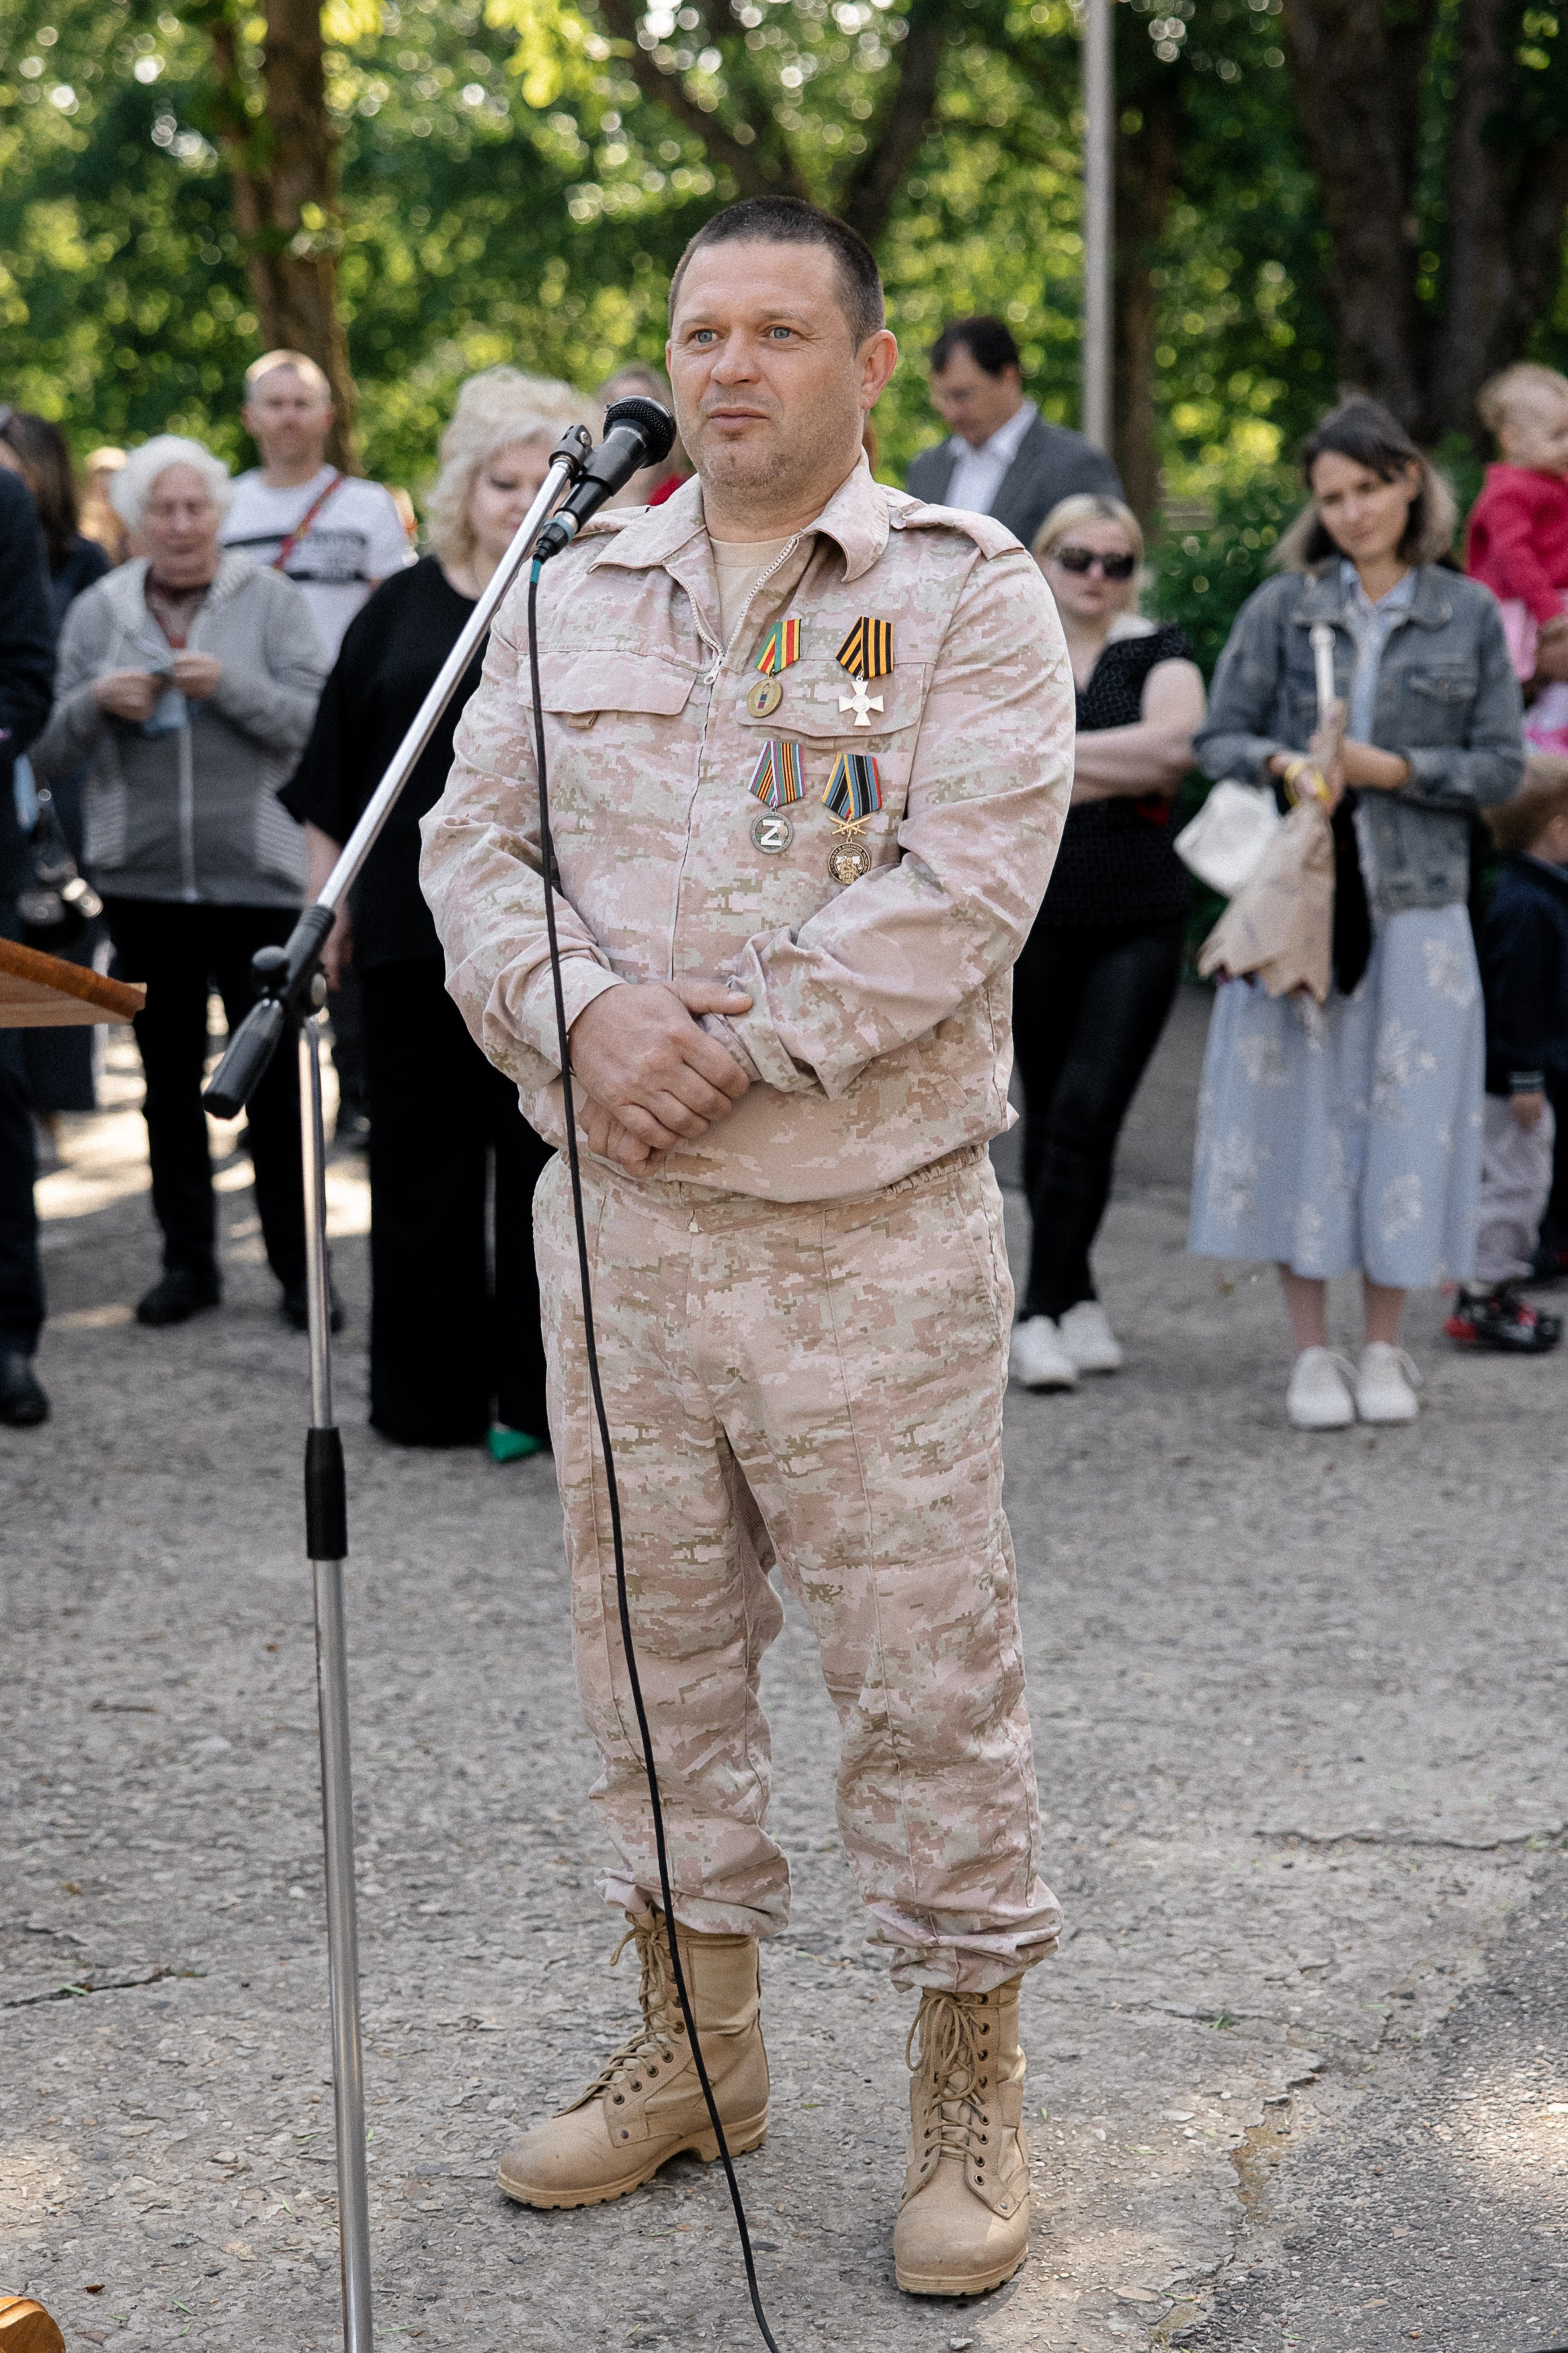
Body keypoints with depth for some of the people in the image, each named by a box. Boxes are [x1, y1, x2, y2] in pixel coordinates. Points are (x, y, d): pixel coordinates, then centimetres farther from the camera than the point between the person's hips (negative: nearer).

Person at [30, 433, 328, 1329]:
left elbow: (318, 724, -8)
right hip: (143, 878, 3)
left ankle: (297, 1266, 8)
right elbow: (47, 751, 7)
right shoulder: (98, 612, 7)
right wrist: (97, 701, -12)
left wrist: (228, 685, -20)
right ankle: (189, 1262, 20)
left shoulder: (271, 601, 0)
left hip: (256, 875, -3)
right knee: (170, 1079, 10)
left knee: (273, 1077, -1)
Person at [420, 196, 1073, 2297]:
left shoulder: (970, 594, -4)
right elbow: (477, 844, 6)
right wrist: (581, 1015, -13)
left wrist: (733, 1042, -19)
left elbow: (962, 889, -15)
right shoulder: (576, 595, 11)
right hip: (615, 1221, 5)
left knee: (928, 1662, 1)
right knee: (652, 1644, 14)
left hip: (873, 1234, -5)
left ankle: (971, 2085, 16)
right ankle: (697, 2043, 30)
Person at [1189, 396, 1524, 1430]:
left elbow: (1502, 763, 2)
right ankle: (1313, 1352, 12)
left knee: (1404, 1116, 2)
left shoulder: (1470, 615, 5)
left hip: (1418, 906, 0)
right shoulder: (1280, 608, 6)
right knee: (1297, 1110, 1)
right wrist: (1285, 765, -16)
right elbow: (1219, 737, 4)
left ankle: (1384, 1349, 16)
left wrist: (1392, 769, -11)